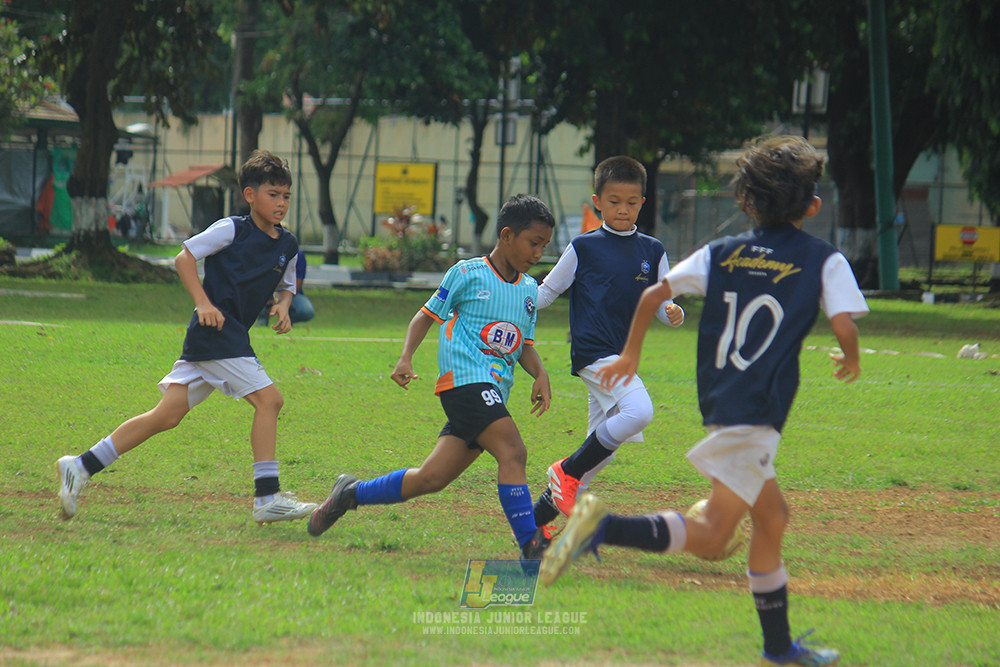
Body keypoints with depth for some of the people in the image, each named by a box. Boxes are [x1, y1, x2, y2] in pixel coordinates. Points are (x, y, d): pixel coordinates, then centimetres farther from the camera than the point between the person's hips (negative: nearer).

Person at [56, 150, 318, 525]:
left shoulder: (288, 246, 14)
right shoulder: (232, 229, -6)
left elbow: (286, 285, 29)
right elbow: (184, 258, -4)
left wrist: (283, 306, 5)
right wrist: (204, 303, -15)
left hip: (233, 337, 8)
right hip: (216, 330, -8)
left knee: (167, 416, 3)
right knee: (269, 398, -14)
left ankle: (82, 467, 4)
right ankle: (267, 499, -13)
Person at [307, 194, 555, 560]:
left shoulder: (529, 289, 19)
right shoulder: (467, 274, 1)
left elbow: (525, 346, 23)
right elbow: (427, 315, 7)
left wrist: (540, 375, 2)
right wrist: (406, 358, -7)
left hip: (494, 392, 7)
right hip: (465, 377, -7)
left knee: (431, 478, 2)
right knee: (512, 451, -25)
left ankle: (352, 493, 21)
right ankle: (530, 545, -28)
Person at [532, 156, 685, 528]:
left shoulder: (652, 251, 12)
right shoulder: (584, 248, 1)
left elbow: (661, 304, 13)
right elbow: (547, 291, 7)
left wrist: (672, 313, -10)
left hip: (622, 357, 6)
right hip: (592, 352, -6)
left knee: (603, 450, 8)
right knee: (639, 412, -29)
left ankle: (539, 516, 18)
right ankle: (567, 471, -15)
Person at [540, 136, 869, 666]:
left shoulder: (722, 253, 13)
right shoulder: (823, 260, 0)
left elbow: (654, 294, 7)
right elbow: (844, 327, -9)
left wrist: (630, 356, 19)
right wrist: (850, 363, 13)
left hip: (717, 401, 7)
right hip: (756, 412, -7)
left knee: (772, 519, 20)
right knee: (710, 537, -11)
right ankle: (603, 527, -31)